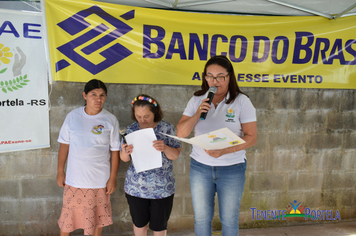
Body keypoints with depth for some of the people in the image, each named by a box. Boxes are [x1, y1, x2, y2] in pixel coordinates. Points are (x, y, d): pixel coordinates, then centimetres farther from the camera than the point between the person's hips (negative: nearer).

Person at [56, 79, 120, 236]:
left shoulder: (110, 120, -7)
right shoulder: (73, 116, -3)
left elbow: (114, 151, -4)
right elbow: (64, 145, 4)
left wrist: (112, 178, -5)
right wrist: (60, 171, 4)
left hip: (99, 180, -1)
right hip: (74, 178, 1)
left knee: (98, 215, 15)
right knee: (68, 213, 14)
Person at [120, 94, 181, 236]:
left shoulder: (167, 128, -9)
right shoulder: (131, 130, -2)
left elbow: (175, 155, -9)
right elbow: (124, 159, 3)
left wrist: (165, 148, -30)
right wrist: (125, 152, -21)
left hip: (161, 188, -2)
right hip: (135, 187, 2)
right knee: (139, 224, 20)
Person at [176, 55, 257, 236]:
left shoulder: (241, 101, -8)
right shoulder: (197, 100, 0)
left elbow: (251, 137, -11)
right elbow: (181, 133, -4)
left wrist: (225, 150, -25)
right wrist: (197, 114, -20)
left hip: (232, 168, -2)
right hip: (200, 167, 3)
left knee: (229, 220, 13)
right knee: (201, 218, 16)